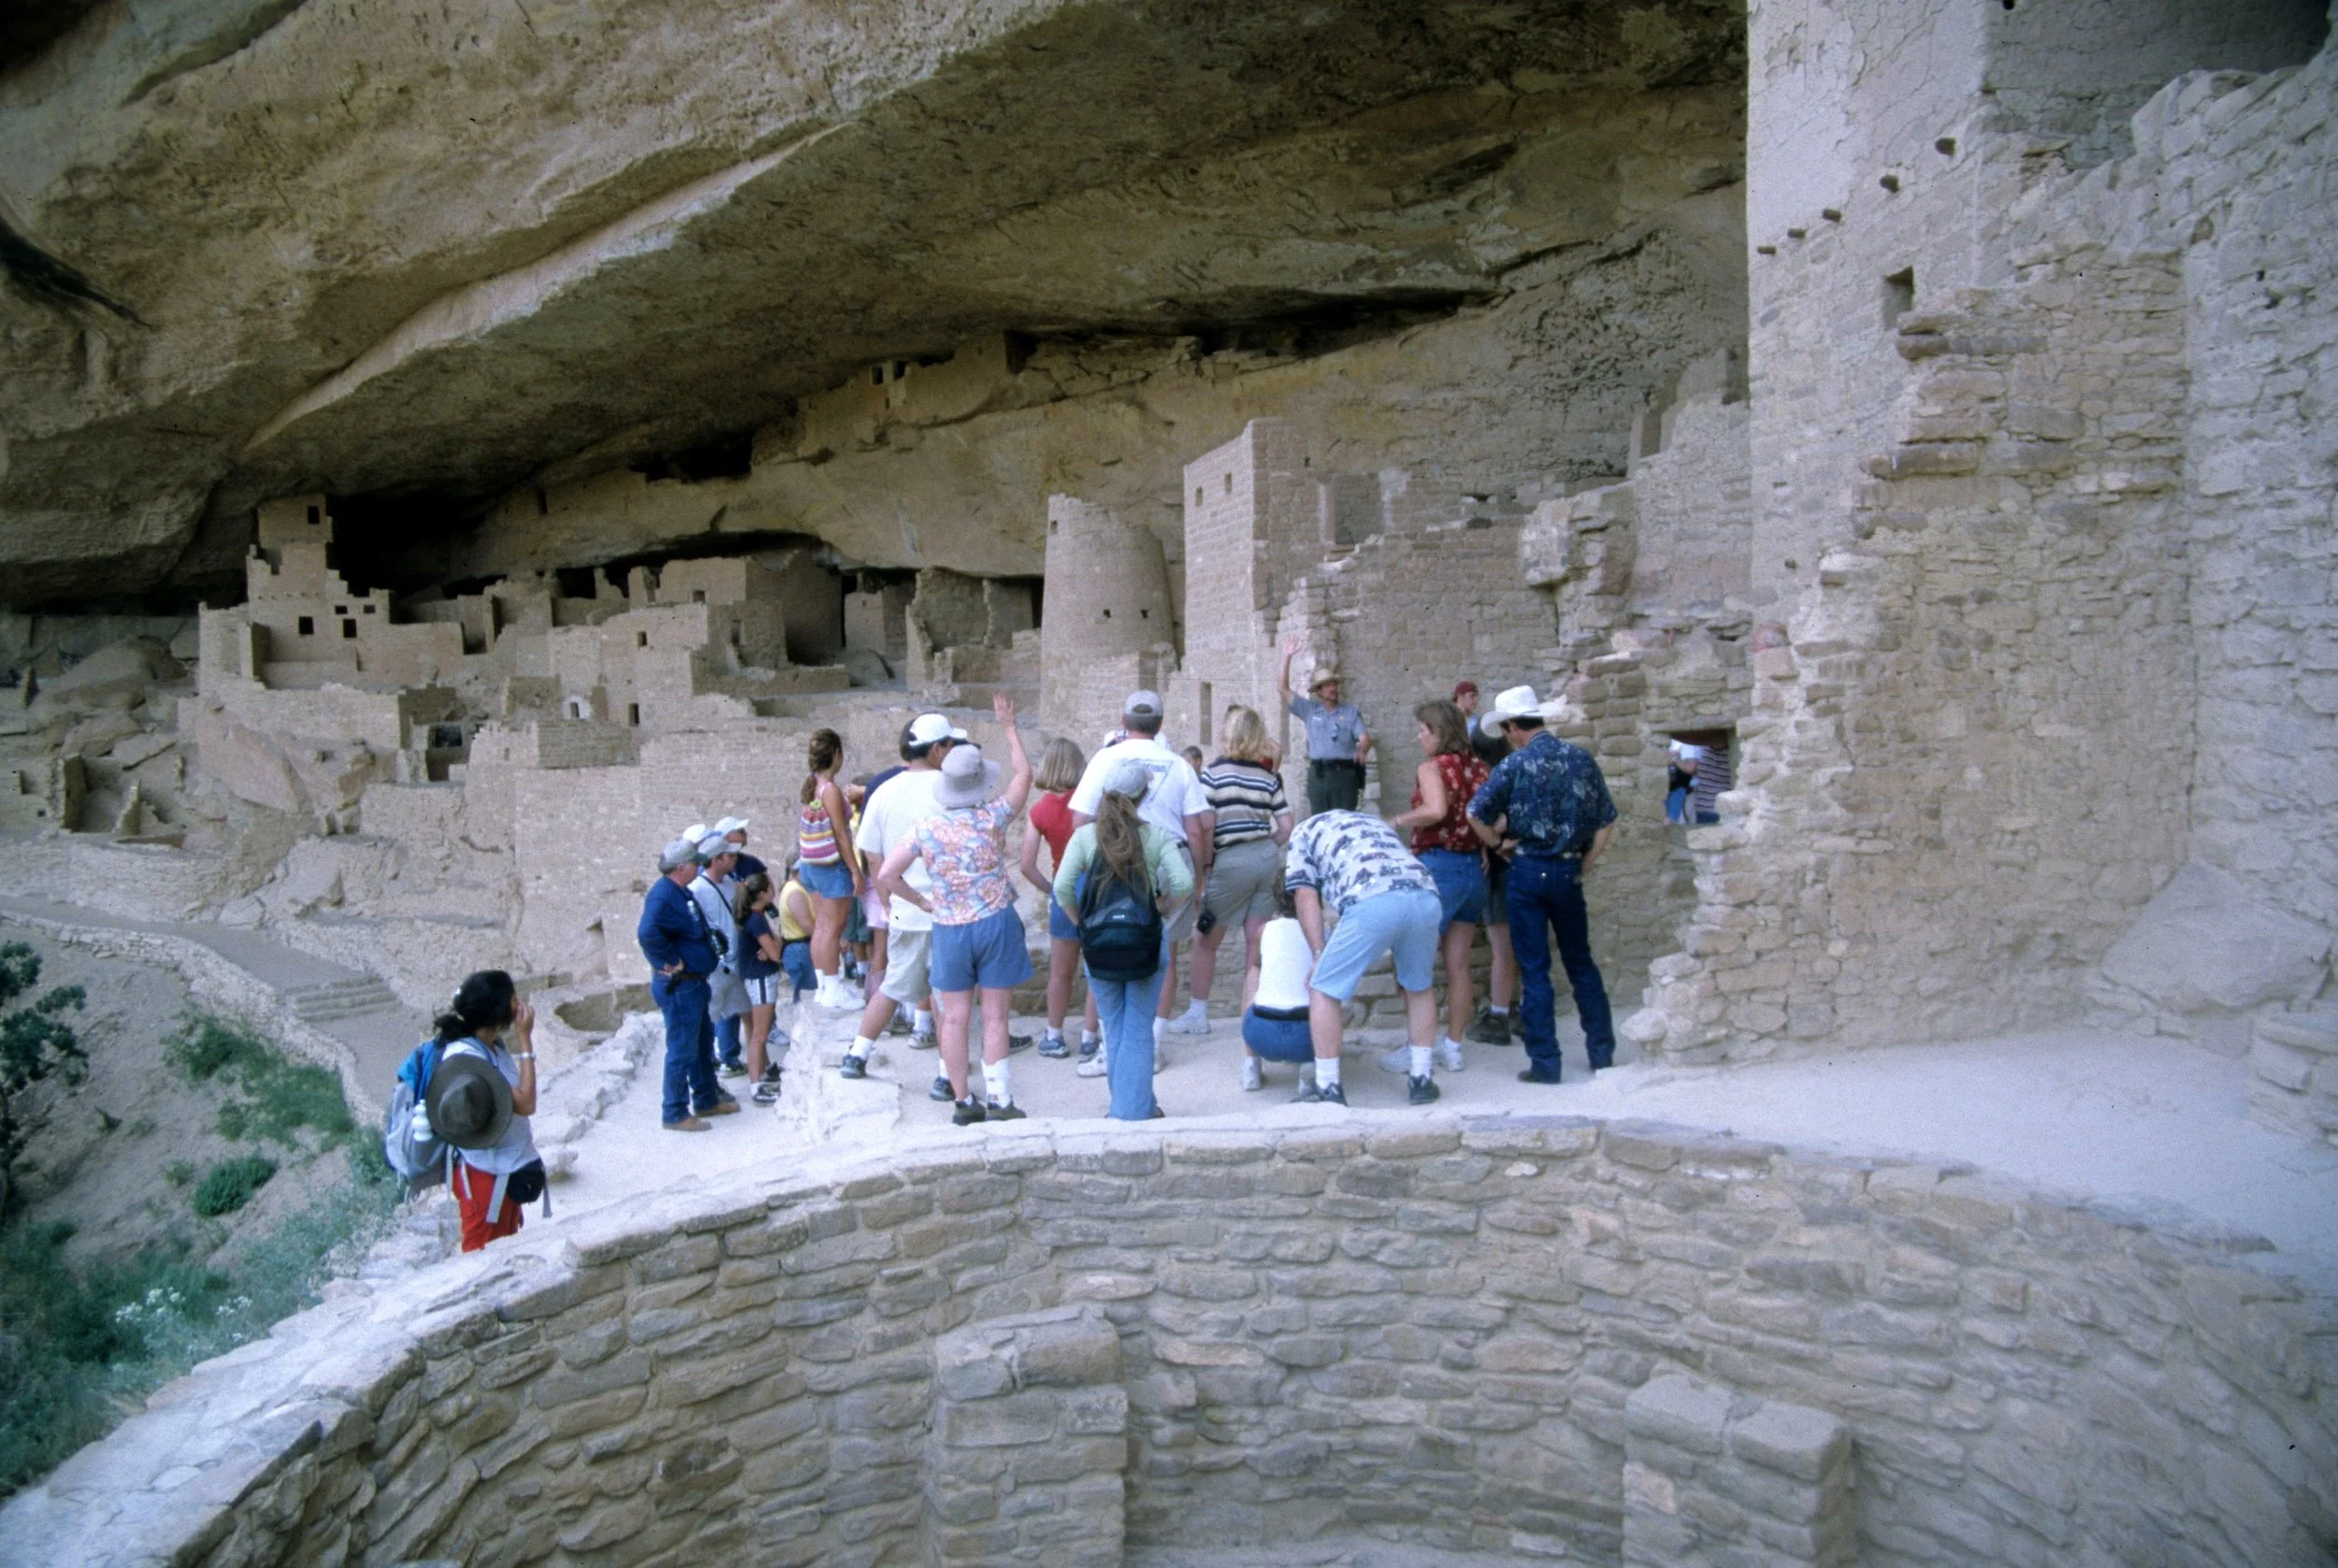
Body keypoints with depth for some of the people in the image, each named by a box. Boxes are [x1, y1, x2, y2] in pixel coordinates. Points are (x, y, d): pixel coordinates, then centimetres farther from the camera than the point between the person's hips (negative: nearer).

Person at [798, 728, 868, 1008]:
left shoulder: (810, 786, 8)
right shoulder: (831, 790, -17)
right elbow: (841, 834, -17)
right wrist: (855, 870, -13)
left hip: (811, 865, 8)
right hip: (833, 865, -8)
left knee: (822, 924, 14)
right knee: (833, 927, -2)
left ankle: (822, 986, 21)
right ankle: (834, 991, 3)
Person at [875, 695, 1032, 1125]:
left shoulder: (926, 830, -4)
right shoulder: (992, 818, -8)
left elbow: (885, 875, -6)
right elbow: (1023, 774, 6)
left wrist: (922, 901, 6)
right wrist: (1009, 728, 15)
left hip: (948, 929, 2)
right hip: (995, 924, -1)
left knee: (955, 1017, 8)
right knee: (994, 1016, 4)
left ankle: (963, 1101, 15)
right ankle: (998, 1099, 5)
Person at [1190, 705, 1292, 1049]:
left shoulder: (1213, 773, -7)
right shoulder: (1269, 777, 6)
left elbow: (1206, 828, -11)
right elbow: (1286, 826, 5)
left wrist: (1203, 869, -4)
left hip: (1231, 862, -4)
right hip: (1268, 860, 4)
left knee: (1205, 940, 13)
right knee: (1256, 944, 9)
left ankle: (1198, 1013, 21)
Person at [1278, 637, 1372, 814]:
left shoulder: (1351, 713, 7)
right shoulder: (1309, 710, 11)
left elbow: (1365, 737, -4)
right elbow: (1283, 689, 8)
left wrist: (1362, 750, -29)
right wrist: (1287, 657, 2)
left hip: (1345, 774, -2)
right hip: (1318, 774, 2)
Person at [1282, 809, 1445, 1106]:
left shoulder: (1304, 831, 29)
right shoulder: (1375, 823, 43)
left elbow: (1306, 895, 14)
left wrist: (1319, 955, 11)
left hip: (1372, 901, -5)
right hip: (1426, 895, 5)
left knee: (1324, 990, 10)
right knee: (1419, 987, 27)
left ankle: (1328, 1090, 12)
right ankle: (1422, 1079, 29)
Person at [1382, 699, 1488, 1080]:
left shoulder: (1431, 767, -11)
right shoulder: (1477, 767, 8)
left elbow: (1436, 810, -28)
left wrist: (1397, 821, -15)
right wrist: (1485, 846, 8)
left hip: (1439, 866, -7)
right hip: (1474, 868, 7)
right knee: (1458, 962, 13)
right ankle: (1453, 1047, 19)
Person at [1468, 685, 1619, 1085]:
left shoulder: (1515, 764, -10)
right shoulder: (1582, 759, 2)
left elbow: (1476, 814, -15)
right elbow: (1606, 822, 5)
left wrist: (1499, 842, 2)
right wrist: (1584, 865, 9)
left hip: (1529, 871, -4)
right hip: (1569, 871, 4)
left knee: (1535, 969, 3)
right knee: (1581, 963, 18)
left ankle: (1545, 1062, 6)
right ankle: (1602, 1051, 22)